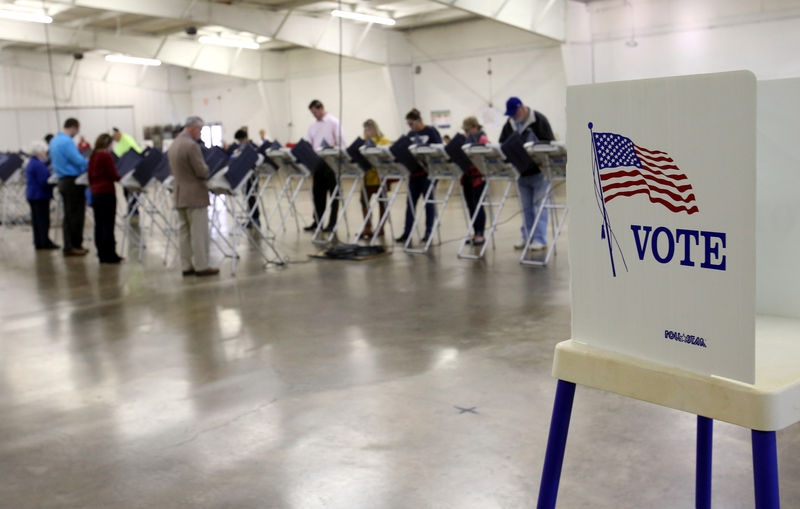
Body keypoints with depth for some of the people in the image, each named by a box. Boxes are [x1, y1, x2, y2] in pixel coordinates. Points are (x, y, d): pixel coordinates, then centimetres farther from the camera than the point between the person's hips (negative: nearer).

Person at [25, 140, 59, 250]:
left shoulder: (31, 163, 14)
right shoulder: (39, 165, -19)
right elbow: (44, 182, -22)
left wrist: (51, 177, 12)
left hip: (32, 195, 10)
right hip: (40, 196, -10)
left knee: (36, 219, 11)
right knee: (43, 220, -4)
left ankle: (38, 242, 15)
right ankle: (45, 242, -1)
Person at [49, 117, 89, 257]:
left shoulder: (54, 140, 14)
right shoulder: (67, 142, -17)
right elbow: (78, 160, -21)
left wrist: (85, 162, 20)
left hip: (63, 181, 10)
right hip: (73, 181, -10)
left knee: (68, 215, 13)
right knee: (76, 215, -3)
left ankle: (68, 246, 15)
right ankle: (75, 246, 1)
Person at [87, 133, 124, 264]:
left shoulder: (93, 156, 11)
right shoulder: (106, 156, -10)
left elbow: (90, 176, 15)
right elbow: (113, 175, -10)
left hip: (95, 193, 8)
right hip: (107, 192, -8)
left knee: (99, 224, 9)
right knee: (108, 224, -4)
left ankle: (102, 254, 13)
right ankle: (110, 254, -2)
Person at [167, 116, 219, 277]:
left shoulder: (173, 145, 12)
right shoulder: (192, 146, -17)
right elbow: (202, 171, -18)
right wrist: (207, 168, 2)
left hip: (179, 195, 9)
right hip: (195, 195, -9)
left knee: (184, 232, 10)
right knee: (199, 233, -3)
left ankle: (186, 266, 13)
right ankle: (201, 266, 0)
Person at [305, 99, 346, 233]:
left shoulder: (334, 122, -3)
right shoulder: (313, 126, 15)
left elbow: (340, 142, -9)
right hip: (317, 162, 6)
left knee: (333, 192, 0)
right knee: (317, 192, 7)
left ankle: (332, 223, 3)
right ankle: (317, 221, 14)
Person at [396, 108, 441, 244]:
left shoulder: (431, 131, -3)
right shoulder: (410, 134, 13)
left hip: (428, 171, -5)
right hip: (414, 171, 5)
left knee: (429, 201, 1)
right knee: (411, 201, 4)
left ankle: (429, 232, 8)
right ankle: (407, 232, 7)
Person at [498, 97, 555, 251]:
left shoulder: (539, 120, -10)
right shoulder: (509, 125, 8)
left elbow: (549, 142, -14)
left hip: (539, 170, -6)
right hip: (521, 171, 6)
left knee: (540, 204, -5)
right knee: (526, 207, 12)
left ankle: (540, 239, -3)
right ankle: (527, 237, 19)